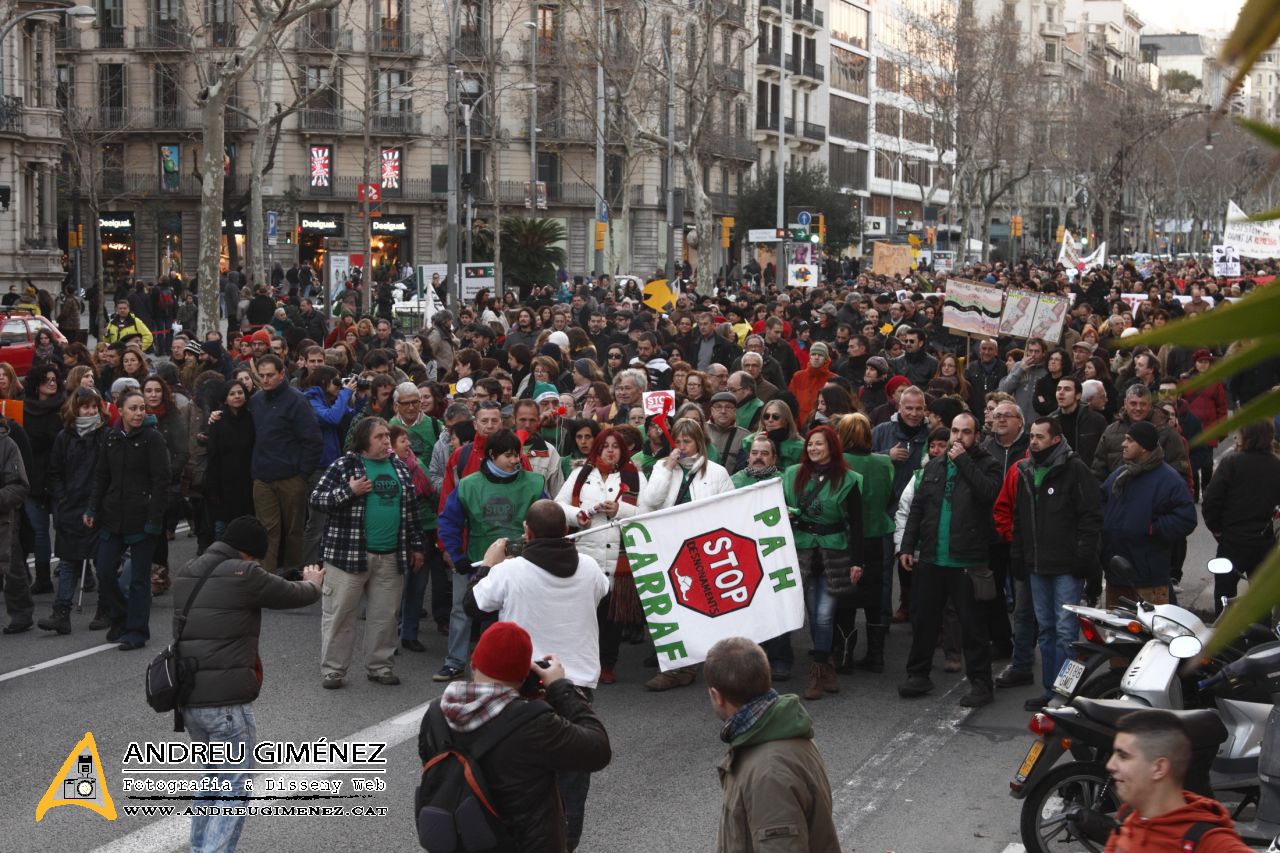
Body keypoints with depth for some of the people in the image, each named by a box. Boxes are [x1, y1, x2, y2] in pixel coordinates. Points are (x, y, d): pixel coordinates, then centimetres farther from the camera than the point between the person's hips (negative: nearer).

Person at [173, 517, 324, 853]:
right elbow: (296, 595, 0)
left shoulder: (183, 573, 9)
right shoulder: (244, 575, -12)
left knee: (212, 778, 24)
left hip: (188, 698, 8)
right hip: (227, 701, -8)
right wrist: (313, 583, 24)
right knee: (234, 791, -1)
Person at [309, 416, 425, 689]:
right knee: (340, 614, 0)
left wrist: (416, 545, 17)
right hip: (348, 554, -4)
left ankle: (380, 666, 21)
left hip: (390, 557, 4)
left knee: (385, 616, 9)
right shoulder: (345, 465, -3)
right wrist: (349, 491, -17)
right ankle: (332, 670, 8)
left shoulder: (399, 468, 13)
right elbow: (317, 498, -5)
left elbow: (410, 509, 19)